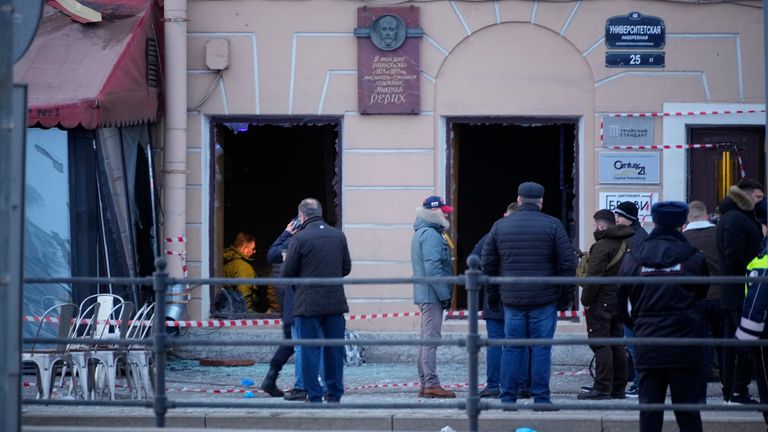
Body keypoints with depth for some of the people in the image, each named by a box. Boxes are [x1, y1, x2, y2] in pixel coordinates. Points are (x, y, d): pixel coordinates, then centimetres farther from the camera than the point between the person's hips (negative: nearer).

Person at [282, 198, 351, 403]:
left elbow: (287, 273, -8)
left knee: (309, 352, 2)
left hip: (308, 303, -4)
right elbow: (346, 268, 12)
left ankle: (314, 396, 2)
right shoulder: (339, 236, 5)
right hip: (335, 302, 4)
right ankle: (335, 395, 14)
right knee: (335, 350, 11)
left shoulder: (299, 238, -11)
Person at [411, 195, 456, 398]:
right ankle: (431, 384, -11)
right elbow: (432, 269, -22)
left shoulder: (421, 233, 18)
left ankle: (425, 383, 16)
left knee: (427, 339, 13)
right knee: (431, 338, -10)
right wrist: (445, 295, -17)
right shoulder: (431, 235, -15)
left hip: (424, 295, 11)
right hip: (432, 295, -11)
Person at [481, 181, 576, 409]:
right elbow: (568, 262, -6)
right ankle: (541, 397, 1)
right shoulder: (552, 225, -3)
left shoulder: (500, 226, 6)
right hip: (544, 299, -2)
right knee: (541, 348, 2)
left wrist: (493, 294, 16)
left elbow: (488, 264, 8)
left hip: (511, 299, 2)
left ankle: (508, 397, 7)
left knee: (512, 348, 7)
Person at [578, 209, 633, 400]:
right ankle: (618, 388, 15)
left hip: (601, 300, -8)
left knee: (601, 344, -6)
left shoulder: (603, 246, -15)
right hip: (620, 301, 8)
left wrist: (586, 300, -10)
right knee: (617, 344, 12)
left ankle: (602, 388, -9)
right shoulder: (628, 243, 12)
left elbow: (594, 276, -19)